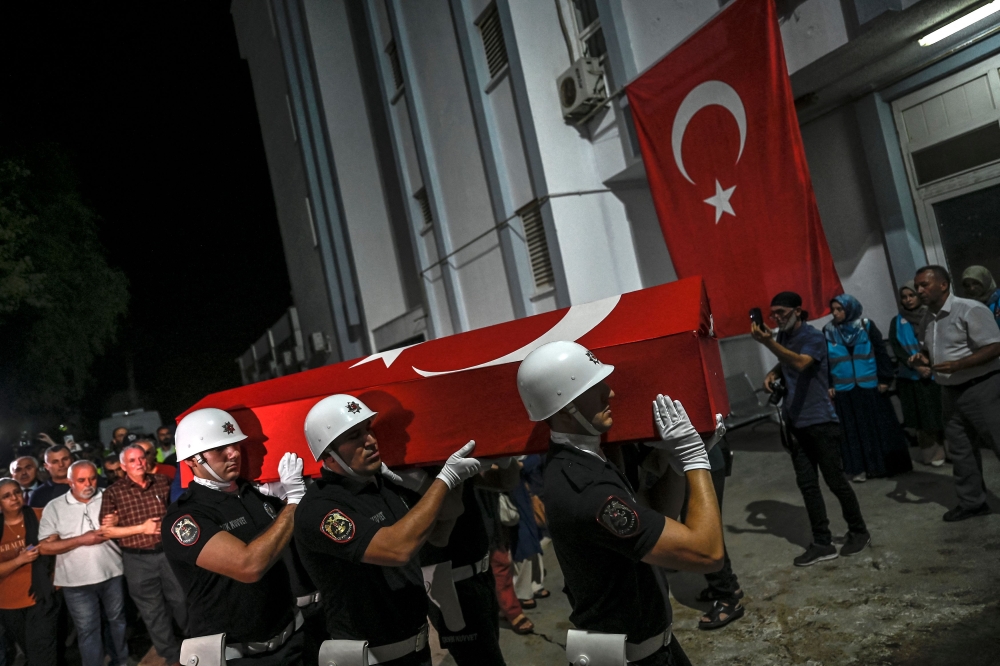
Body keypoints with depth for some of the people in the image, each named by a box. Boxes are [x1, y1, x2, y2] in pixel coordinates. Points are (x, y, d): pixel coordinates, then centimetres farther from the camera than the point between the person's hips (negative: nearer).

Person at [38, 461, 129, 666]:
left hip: (112, 574, 2)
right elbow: (45, 547, -9)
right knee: (87, 630, 9)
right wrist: (81, 540, -17)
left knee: (118, 620, 17)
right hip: (76, 581, -2)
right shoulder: (54, 507, -4)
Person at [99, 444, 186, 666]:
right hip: (137, 559, -1)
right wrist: (141, 528, -15)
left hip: (169, 552, 1)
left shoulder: (163, 482, 1)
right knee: (152, 611, 10)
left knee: (182, 601, 12)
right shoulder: (114, 492, -6)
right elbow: (107, 530, -9)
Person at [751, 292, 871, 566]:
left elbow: (800, 363, -34)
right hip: (795, 422, 7)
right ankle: (822, 543, 13)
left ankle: (858, 532, 24)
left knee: (835, 480, 3)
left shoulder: (814, 337, -13)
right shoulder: (782, 337, 8)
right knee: (807, 484, 6)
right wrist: (772, 374, 5)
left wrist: (769, 342, -45)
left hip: (820, 420, -7)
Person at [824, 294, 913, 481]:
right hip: (844, 391, 1)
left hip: (871, 387, -1)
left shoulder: (867, 326, -1)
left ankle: (882, 464, 19)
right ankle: (859, 468, 11)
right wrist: (827, 386, 0)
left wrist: (885, 379, -5)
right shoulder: (828, 332, 3)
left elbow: (881, 353, 0)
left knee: (878, 426, 7)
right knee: (853, 430, 5)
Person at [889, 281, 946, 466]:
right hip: (911, 376, 0)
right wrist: (916, 365, -15)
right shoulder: (897, 322, 8)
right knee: (923, 417, 0)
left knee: (941, 414, -2)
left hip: (936, 373, 0)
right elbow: (896, 348, -1)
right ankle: (931, 454, 4)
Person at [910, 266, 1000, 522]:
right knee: (959, 449, 12)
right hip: (951, 392, 8)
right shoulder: (928, 318, 8)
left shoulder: (970, 310, -16)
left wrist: (957, 365, -27)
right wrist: (922, 359, -1)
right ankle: (972, 502, 22)